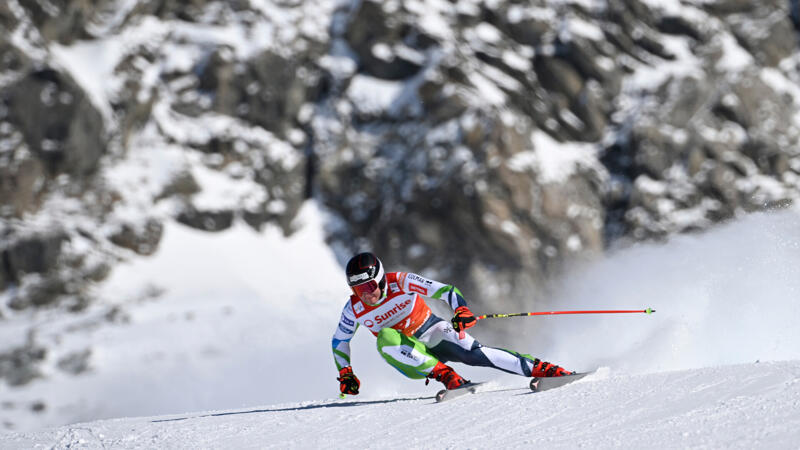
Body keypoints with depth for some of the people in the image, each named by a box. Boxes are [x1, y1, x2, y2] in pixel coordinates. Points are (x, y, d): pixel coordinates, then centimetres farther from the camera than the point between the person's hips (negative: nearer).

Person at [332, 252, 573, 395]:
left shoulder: (400, 282, -19)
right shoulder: (354, 310, -12)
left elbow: (443, 289, -19)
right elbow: (339, 341, 6)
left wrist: (461, 309, -37)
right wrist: (345, 374, -1)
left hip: (433, 333, -2)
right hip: (410, 356, 2)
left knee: (474, 353, -27)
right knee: (386, 338, -31)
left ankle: (541, 368, -27)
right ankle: (444, 374, -31)